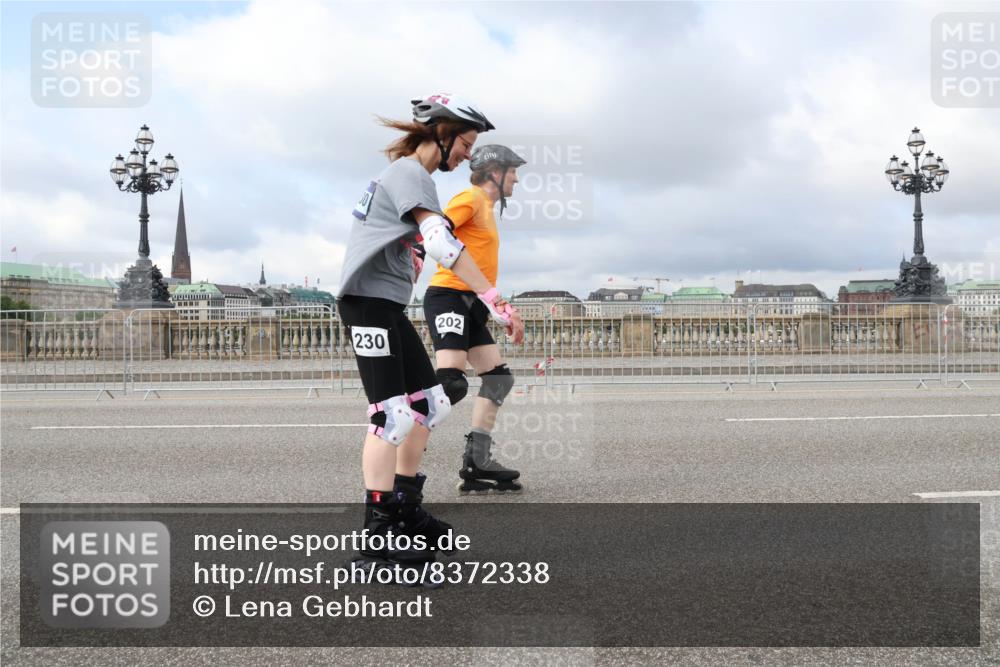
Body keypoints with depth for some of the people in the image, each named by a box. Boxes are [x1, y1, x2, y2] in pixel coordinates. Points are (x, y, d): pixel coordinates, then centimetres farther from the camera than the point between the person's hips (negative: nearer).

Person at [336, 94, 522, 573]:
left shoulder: (404, 172, 21)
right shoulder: (410, 173, -12)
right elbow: (441, 243, -26)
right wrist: (494, 300, -30)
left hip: (388, 306, 10)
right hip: (368, 301, -10)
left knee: (428, 404, 12)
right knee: (392, 414, -14)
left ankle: (406, 511, 21)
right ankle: (377, 539, -12)